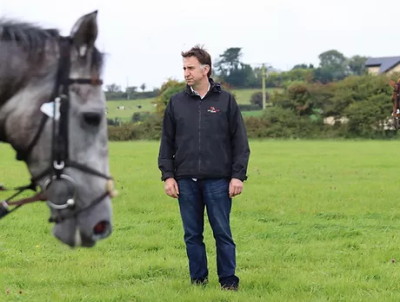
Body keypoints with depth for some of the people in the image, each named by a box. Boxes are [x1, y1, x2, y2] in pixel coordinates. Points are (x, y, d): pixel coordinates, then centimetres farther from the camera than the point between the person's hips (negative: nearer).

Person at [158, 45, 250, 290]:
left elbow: (240, 142, 1)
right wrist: (168, 175, 1)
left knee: (222, 233, 0)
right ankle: (198, 280, 17)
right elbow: (167, 143, 10)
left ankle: (228, 280, 9)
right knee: (192, 234, 7)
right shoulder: (176, 103, 9)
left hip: (218, 180, -2)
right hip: (186, 180, 3)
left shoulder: (226, 101, 2)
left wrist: (238, 175, -6)